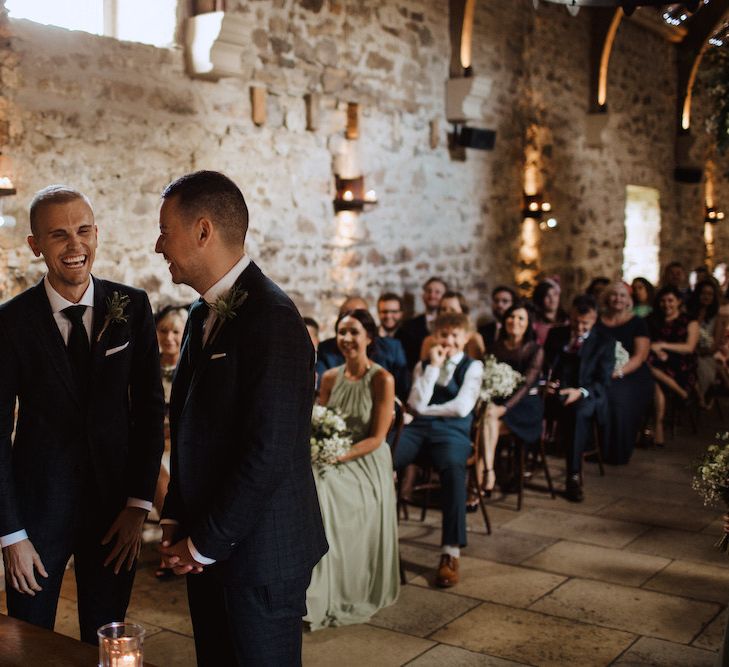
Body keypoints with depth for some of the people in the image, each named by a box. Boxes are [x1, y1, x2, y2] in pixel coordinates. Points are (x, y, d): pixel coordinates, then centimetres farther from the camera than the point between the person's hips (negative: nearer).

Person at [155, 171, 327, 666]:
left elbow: (268, 453, -23)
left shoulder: (272, 318, -20)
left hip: (259, 554, -8)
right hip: (209, 550, 8)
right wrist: (176, 522, 6)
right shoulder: (203, 314, 8)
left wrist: (204, 544, -14)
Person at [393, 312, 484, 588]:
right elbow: (417, 404, 2)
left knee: (453, 467, -39)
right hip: (418, 428, 3)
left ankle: (451, 552, -33)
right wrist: (434, 367, 0)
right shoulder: (423, 365, 19)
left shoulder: (472, 367, 10)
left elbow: (461, 408, -4)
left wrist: (426, 409, 2)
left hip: (452, 431, -3)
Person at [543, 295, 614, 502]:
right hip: (555, 392, 2)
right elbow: (542, 365, 13)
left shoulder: (605, 342, 6)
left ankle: (573, 477, -34)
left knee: (579, 411, -38)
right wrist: (545, 382, -11)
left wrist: (581, 392, -23)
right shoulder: (555, 334, 15)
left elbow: (603, 382, -2)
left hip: (587, 396, -2)